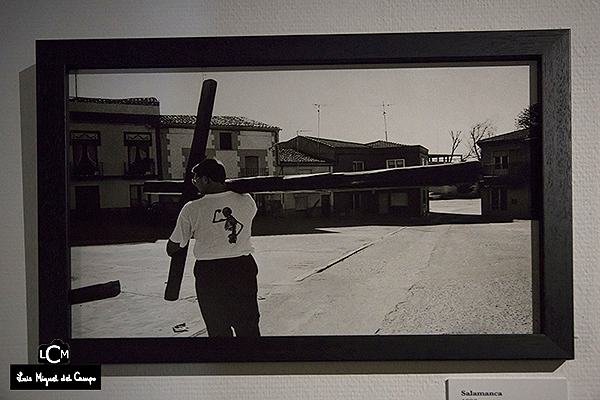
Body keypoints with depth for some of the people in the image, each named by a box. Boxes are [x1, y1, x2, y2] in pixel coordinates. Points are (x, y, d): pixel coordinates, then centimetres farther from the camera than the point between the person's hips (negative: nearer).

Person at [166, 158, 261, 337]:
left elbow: (172, 249, 0)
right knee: (249, 328, 13)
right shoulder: (246, 201, -2)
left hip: (209, 274, -2)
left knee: (218, 330, 10)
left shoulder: (192, 209, -9)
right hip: (244, 270, 3)